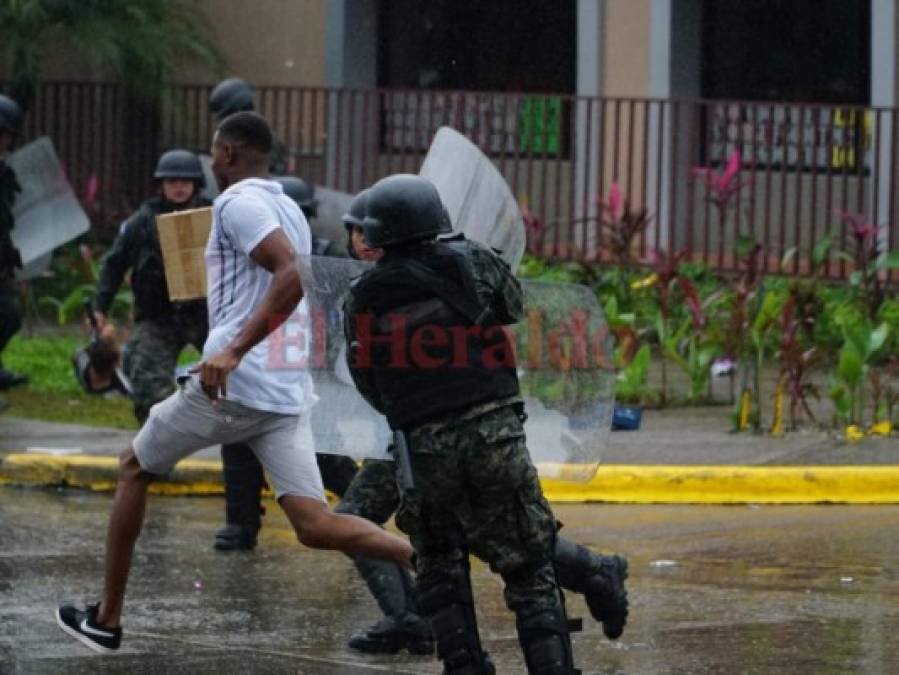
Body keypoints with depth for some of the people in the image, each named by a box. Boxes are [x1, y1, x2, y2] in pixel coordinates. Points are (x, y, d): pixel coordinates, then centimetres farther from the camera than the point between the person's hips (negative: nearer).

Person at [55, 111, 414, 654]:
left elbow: (295, 275, -23)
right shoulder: (289, 210, 19)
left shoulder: (239, 203, -8)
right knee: (316, 526, -3)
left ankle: (107, 619, 20)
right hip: (287, 393, 7)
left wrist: (235, 351, -28)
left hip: (233, 384, -7)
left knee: (134, 469, 16)